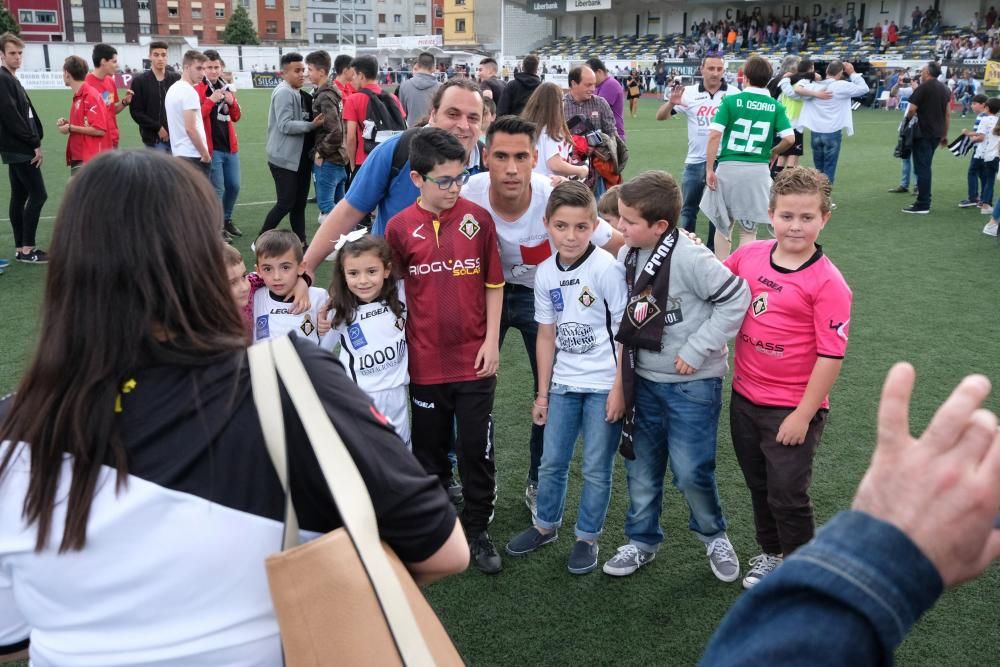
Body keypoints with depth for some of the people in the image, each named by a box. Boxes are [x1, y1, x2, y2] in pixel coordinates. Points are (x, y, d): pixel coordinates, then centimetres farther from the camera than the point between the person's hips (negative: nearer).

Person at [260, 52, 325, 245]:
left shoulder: (296, 93, 14)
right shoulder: (283, 93, -15)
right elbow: (285, 125, -23)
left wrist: (313, 123, 5)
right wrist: (312, 125, -24)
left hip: (298, 157, 9)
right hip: (284, 158, -9)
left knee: (299, 202, 11)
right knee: (286, 203, -6)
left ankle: (300, 242, 18)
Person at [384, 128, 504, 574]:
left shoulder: (478, 219, -4)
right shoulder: (400, 227, -5)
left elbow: (493, 284, 2)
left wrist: (492, 341, -2)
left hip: (475, 359, 0)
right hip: (425, 361, 1)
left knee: (476, 449, 7)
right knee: (430, 450, 15)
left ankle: (477, 530, 25)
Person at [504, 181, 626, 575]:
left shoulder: (606, 268, -16)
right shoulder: (545, 274, 0)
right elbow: (547, 336, 7)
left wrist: (619, 388, -14)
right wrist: (542, 394, 9)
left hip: (604, 384, -4)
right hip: (563, 383, 5)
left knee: (596, 468, 7)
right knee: (551, 462, 14)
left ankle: (587, 538, 25)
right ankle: (545, 525, 36)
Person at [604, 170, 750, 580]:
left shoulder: (690, 258, -22)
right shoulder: (627, 256, -1)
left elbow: (736, 298, -20)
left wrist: (696, 349, -18)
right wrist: (624, 368, 4)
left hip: (692, 383, -6)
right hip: (644, 380, 6)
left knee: (690, 470, -2)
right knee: (640, 466, 14)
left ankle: (713, 536, 26)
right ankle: (642, 540, 33)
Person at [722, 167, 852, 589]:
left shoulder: (828, 283, -19)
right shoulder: (748, 256, -3)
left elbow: (831, 356, -19)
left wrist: (803, 415, -17)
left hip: (792, 409, -5)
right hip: (745, 397, 6)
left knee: (787, 495, 6)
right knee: (759, 487, 22)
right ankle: (772, 555, 45)